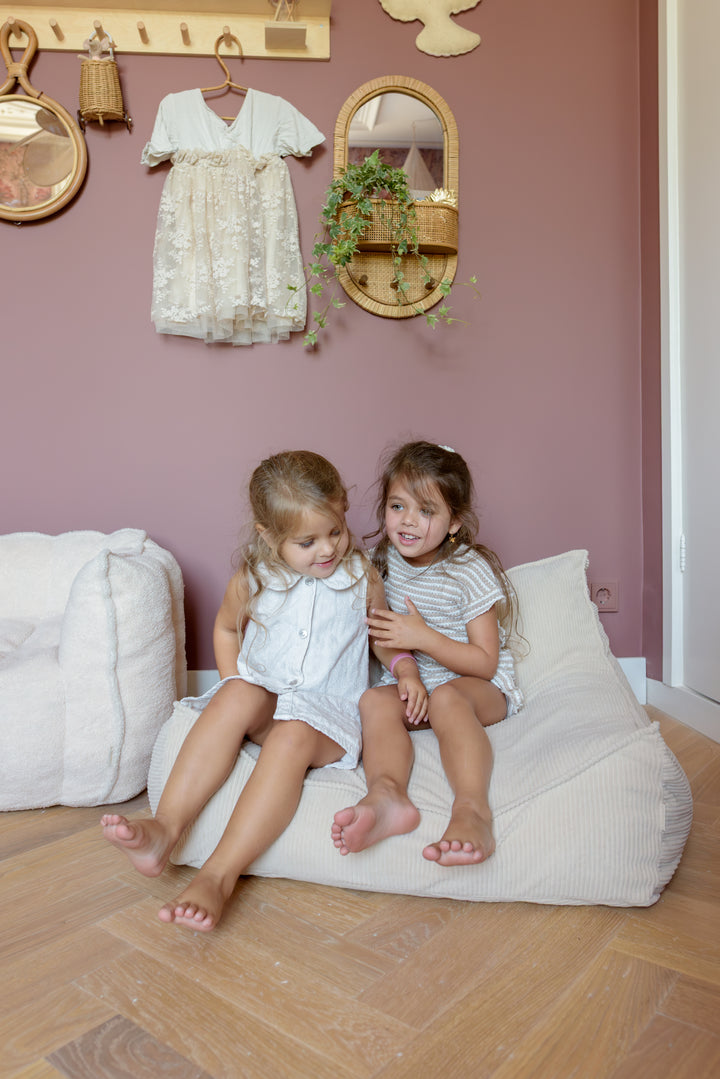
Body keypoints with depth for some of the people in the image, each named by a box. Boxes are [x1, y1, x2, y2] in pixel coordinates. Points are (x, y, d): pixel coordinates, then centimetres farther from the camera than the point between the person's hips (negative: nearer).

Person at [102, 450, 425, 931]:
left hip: (329, 713, -2)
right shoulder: (252, 581, -1)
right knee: (238, 695, -33)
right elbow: (226, 628, 19)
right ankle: (165, 827, -39)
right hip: (264, 698, 2)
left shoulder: (362, 578, -1)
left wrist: (407, 672, -4)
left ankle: (219, 876, -37)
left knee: (292, 737, -35)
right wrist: (234, 685, 5)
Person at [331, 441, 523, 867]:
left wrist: (421, 636, -23)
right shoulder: (386, 559, 2)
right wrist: (406, 672, -8)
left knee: (446, 698, -37)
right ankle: (387, 794, -51)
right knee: (374, 700, -27)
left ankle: (472, 809, -53)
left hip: (479, 685, -4)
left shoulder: (470, 570, -14)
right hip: (412, 680, 5)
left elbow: (485, 662, -15)